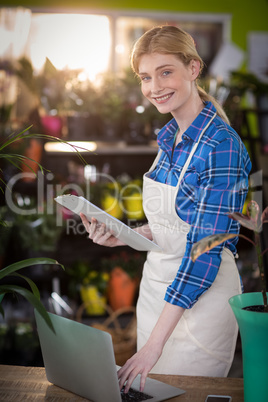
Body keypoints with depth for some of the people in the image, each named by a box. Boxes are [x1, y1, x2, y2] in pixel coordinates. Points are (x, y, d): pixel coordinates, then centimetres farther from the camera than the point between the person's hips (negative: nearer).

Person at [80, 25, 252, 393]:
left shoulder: (221, 145, -22)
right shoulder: (170, 135, 5)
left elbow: (207, 248, -25)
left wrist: (155, 342, -26)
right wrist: (123, 236, -2)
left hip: (202, 292, -8)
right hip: (157, 285, 8)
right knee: (146, 389, 19)